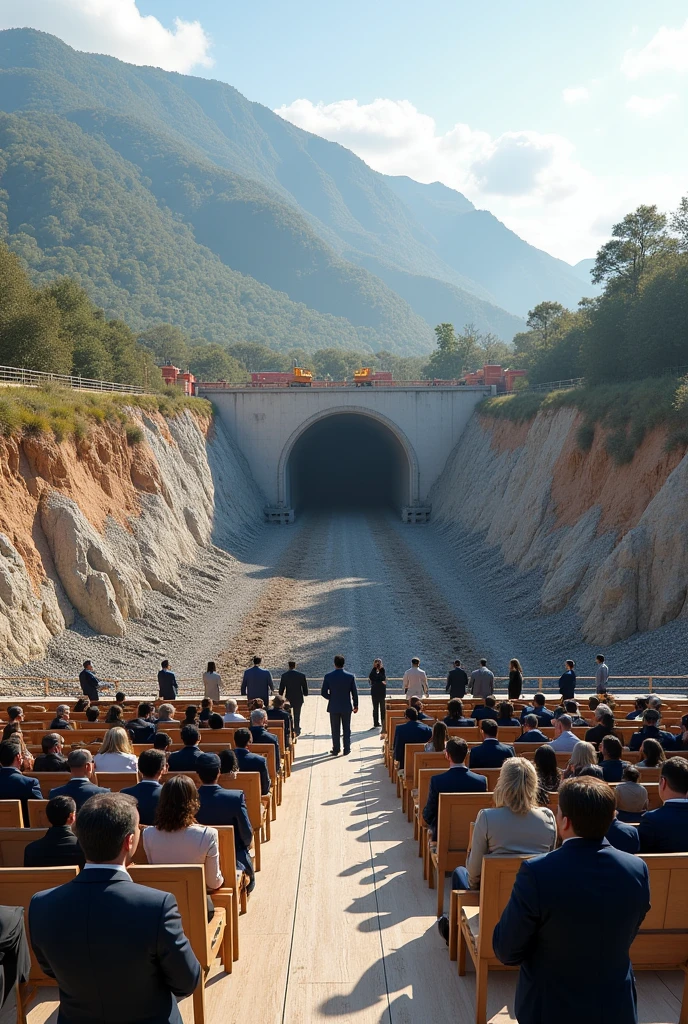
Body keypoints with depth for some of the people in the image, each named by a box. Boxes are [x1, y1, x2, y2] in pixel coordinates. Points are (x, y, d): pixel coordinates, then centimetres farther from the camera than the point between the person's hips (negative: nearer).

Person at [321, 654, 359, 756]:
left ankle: (336, 749, 14)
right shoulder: (350, 676, -9)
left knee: (335, 730, 10)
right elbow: (354, 693, -4)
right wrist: (355, 706, 8)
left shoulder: (328, 676, -10)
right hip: (346, 707, 0)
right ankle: (347, 749, 15)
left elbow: (323, 693, -6)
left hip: (333, 707, 0)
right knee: (346, 729, 12)